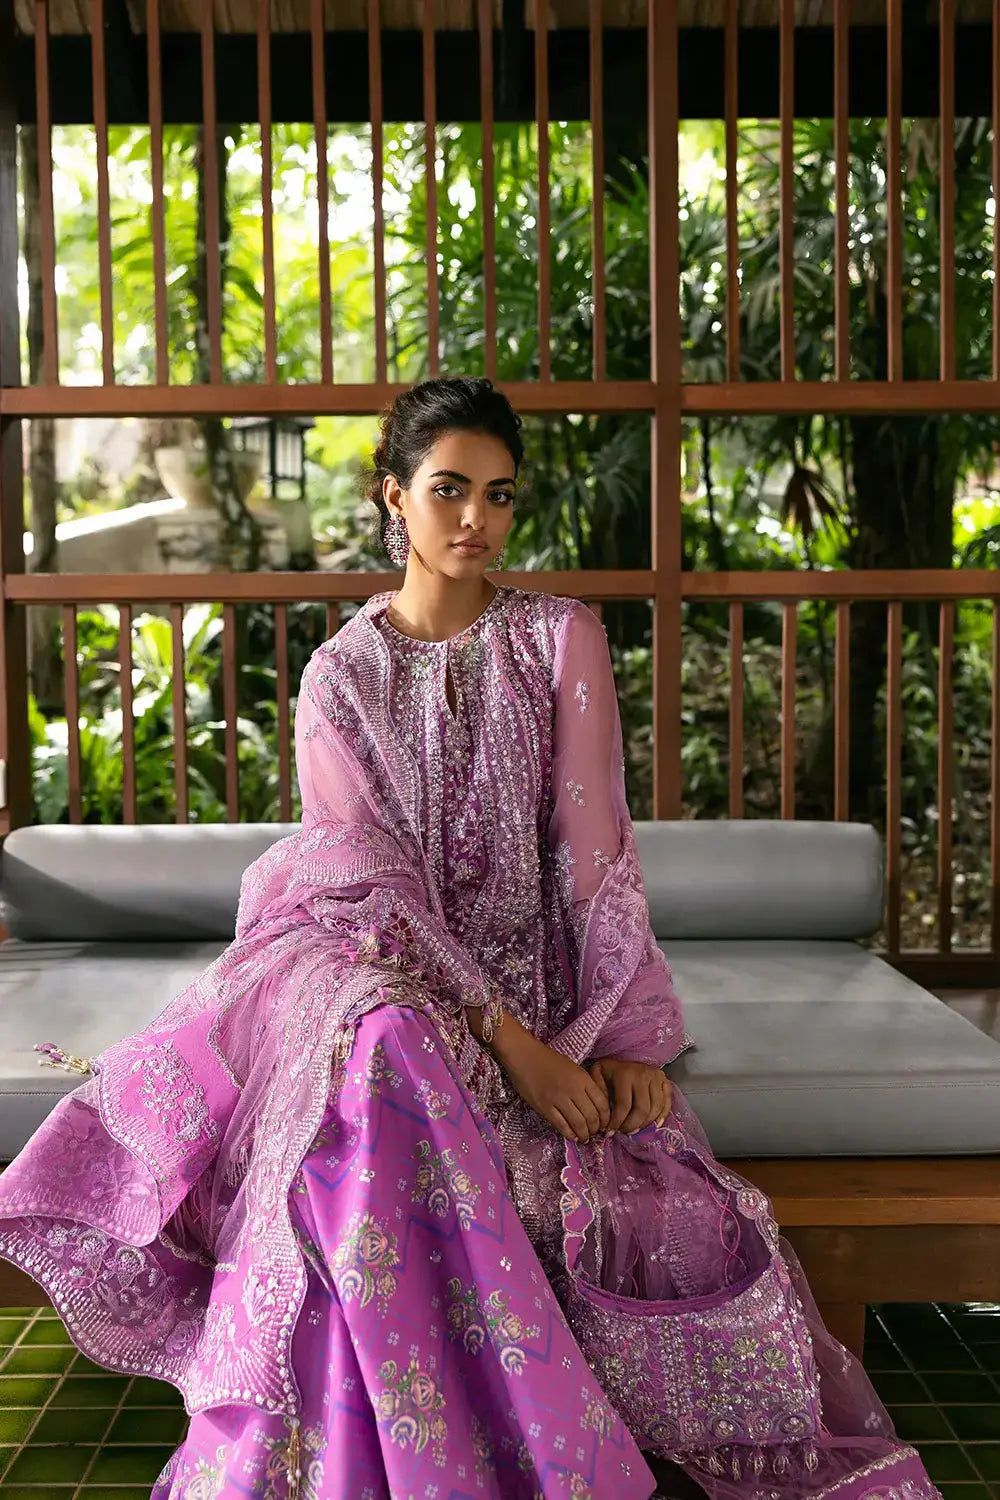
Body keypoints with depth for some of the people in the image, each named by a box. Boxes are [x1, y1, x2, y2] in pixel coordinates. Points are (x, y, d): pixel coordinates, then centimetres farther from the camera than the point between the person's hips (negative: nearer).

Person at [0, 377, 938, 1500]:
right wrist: (510, 1043, -20)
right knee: (381, 1049, -37)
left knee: (672, 1210, -26)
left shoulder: (561, 638, 5)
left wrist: (627, 1035, -13)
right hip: (392, 973, -1)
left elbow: (593, 847, -2)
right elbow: (376, 885, -7)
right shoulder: (339, 674, 3)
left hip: (541, 977, 1)